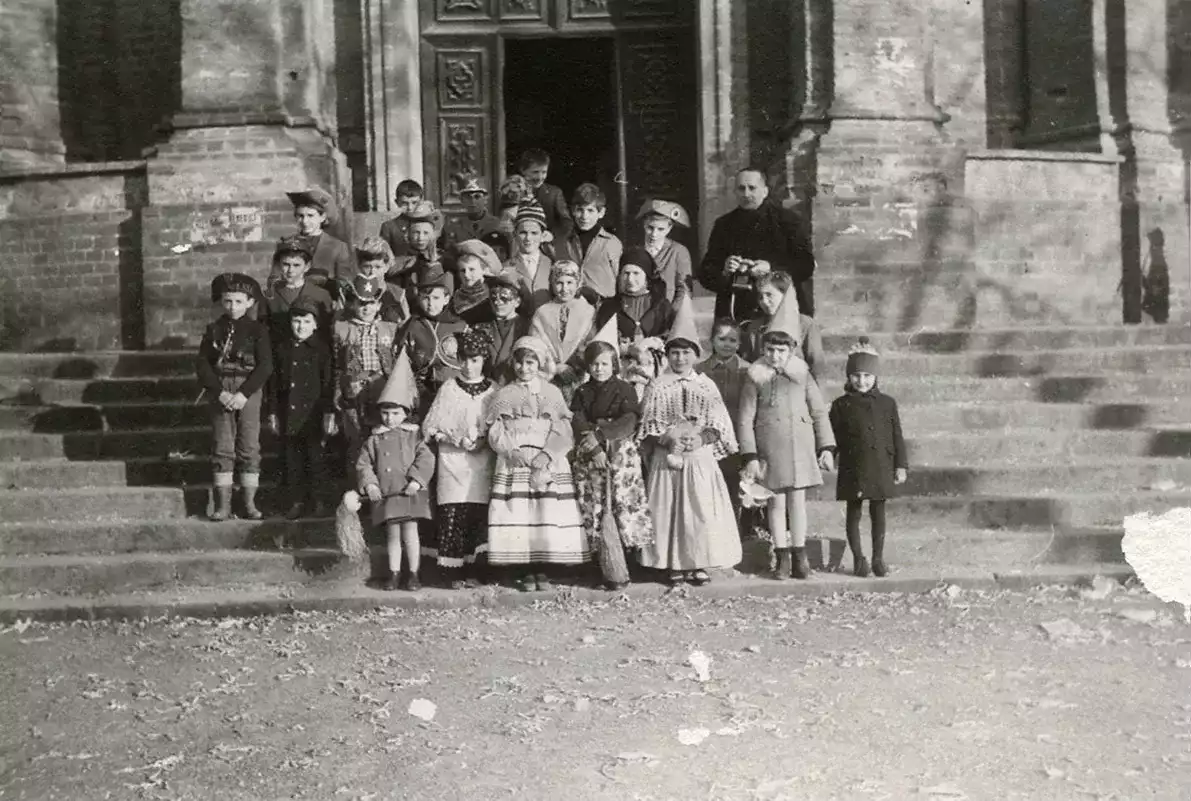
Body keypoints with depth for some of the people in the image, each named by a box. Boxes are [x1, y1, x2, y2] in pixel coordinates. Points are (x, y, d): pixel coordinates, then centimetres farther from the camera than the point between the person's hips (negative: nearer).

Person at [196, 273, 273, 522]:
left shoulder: (257, 330, 2)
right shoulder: (214, 330, 7)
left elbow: (265, 366, -6)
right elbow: (203, 365, 1)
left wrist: (244, 393, -15)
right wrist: (220, 392, -12)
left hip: (249, 392, -1)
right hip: (220, 393, 1)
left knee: (249, 447, -1)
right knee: (222, 448, 0)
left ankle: (250, 503, 6)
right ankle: (222, 504, 4)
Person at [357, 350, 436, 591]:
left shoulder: (413, 435, 2)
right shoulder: (375, 439, 8)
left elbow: (426, 458, -7)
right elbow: (363, 462, 7)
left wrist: (417, 480, -17)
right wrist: (369, 483, -6)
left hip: (410, 493, -2)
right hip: (385, 494, 2)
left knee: (410, 531, -3)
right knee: (392, 534, 7)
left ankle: (414, 574, 6)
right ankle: (394, 573, 15)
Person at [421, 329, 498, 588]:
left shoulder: (493, 391, 8)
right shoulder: (449, 388, 6)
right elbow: (431, 426, 4)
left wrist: (484, 440, -9)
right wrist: (457, 440, -9)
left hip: (483, 463, 1)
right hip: (453, 461, -1)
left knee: (478, 516, -4)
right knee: (453, 516, -8)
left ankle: (470, 570, 5)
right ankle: (453, 572, -3)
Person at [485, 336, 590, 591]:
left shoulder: (553, 393, 9)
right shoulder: (504, 395, 10)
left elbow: (563, 433, 1)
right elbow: (496, 434, 3)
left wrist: (546, 456, -14)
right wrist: (516, 453, -13)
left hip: (549, 465, 0)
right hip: (513, 465, 0)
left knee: (548, 514, -6)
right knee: (517, 514, -7)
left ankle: (541, 570, 4)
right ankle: (526, 572, 2)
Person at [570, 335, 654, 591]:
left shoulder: (624, 389, 6)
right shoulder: (582, 393, 14)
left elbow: (628, 424, -7)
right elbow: (578, 424, -1)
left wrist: (598, 434, -17)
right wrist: (594, 449, -16)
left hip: (621, 453, -2)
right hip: (590, 456, 2)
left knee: (623, 508, -8)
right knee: (598, 513, -5)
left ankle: (615, 571, -1)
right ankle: (615, 574, -3)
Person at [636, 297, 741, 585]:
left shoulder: (706, 386, 6)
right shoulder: (657, 386, 4)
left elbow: (720, 426, 2)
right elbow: (647, 426, 1)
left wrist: (700, 438, -14)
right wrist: (666, 439, -15)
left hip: (700, 457, 1)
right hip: (666, 458, -1)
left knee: (702, 509, -1)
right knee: (669, 510, 0)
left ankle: (699, 564, 8)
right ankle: (675, 565, 9)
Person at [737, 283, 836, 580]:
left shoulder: (801, 373, 4)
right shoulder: (755, 376, -2)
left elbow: (819, 412, 8)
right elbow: (745, 419, -2)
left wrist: (825, 447, 4)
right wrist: (750, 456, -8)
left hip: (801, 447, 1)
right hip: (770, 448, -1)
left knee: (797, 500, 3)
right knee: (777, 502, 3)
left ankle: (799, 557, 12)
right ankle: (782, 559, 12)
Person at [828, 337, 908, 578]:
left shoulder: (887, 403, 5)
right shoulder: (841, 405, 1)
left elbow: (897, 436, 6)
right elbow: (833, 437, 5)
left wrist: (901, 465, 3)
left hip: (881, 468, 1)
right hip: (853, 470, -1)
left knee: (879, 513, 8)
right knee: (854, 513, 5)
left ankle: (878, 559, 17)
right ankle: (858, 558, 15)